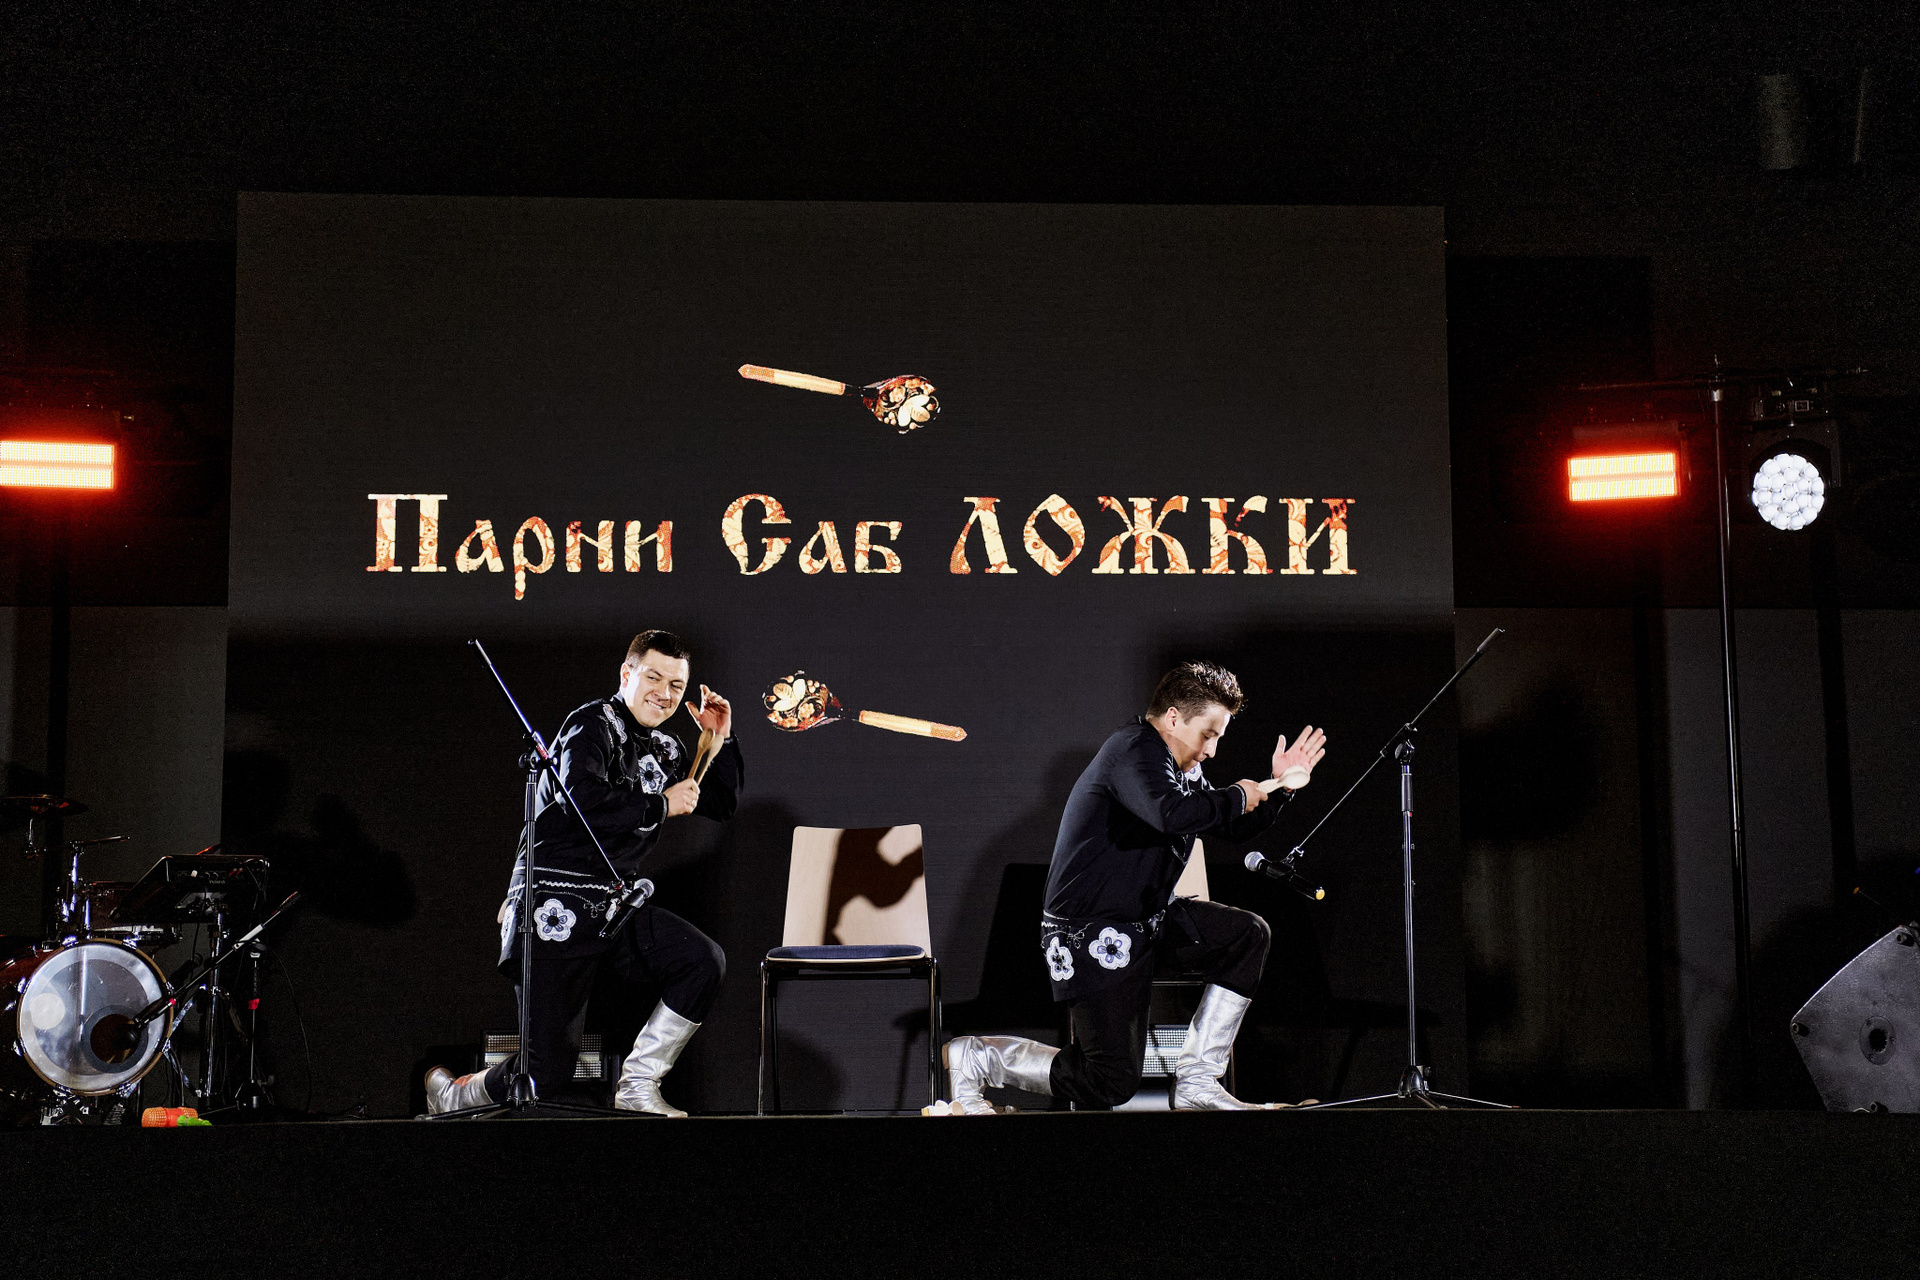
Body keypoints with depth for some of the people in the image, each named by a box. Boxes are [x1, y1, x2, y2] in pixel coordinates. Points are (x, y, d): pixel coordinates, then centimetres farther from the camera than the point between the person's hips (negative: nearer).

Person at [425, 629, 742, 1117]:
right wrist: (662, 806, -15)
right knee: (548, 1071, -10)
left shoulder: (666, 749, 17)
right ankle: (448, 1096, 22)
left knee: (705, 962, -18)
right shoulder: (593, 726, -8)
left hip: (615, 904, 7)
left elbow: (723, 805, 23)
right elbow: (582, 801, -26)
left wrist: (721, 740, 9)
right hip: (558, 907, -7)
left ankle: (637, 1086, -3)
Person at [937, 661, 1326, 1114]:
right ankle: (974, 1056, 4)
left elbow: (1235, 828, 21)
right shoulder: (1135, 750, -19)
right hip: (1093, 935, -10)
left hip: (1149, 919, 10)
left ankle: (1197, 1081, 2)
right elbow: (1171, 814, -39)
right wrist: (1236, 797, -23)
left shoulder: (1180, 766, 13)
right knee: (1112, 1084, -11)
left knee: (1248, 934, -3)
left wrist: (1279, 789, 6)